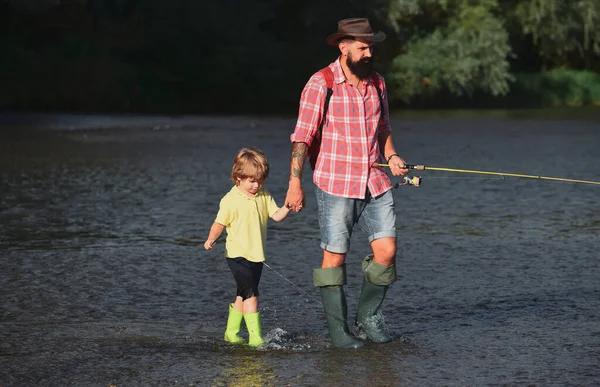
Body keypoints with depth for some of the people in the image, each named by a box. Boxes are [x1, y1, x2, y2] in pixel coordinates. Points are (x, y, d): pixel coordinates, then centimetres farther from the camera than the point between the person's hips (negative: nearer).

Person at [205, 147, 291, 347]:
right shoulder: (230, 200, -10)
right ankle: (255, 336, -13)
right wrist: (211, 239, -23)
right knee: (251, 295, -13)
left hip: (257, 256, 6)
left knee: (243, 296, 15)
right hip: (238, 255, -6)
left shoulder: (264, 196, 6)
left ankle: (231, 332, 27)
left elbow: (277, 215, 1)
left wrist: (288, 207, -18)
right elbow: (220, 222, -7)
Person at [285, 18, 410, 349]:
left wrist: (391, 157, 3)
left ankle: (368, 316, 16)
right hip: (335, 185, -5)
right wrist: (295, 182, -13)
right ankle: (338, 330, 9)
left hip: (375, 183, 5)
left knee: (386, 250, -3)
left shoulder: (377, 83, 10)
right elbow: (302, 137, -8)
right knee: (334, 257, 0)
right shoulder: (321, 84, -7)